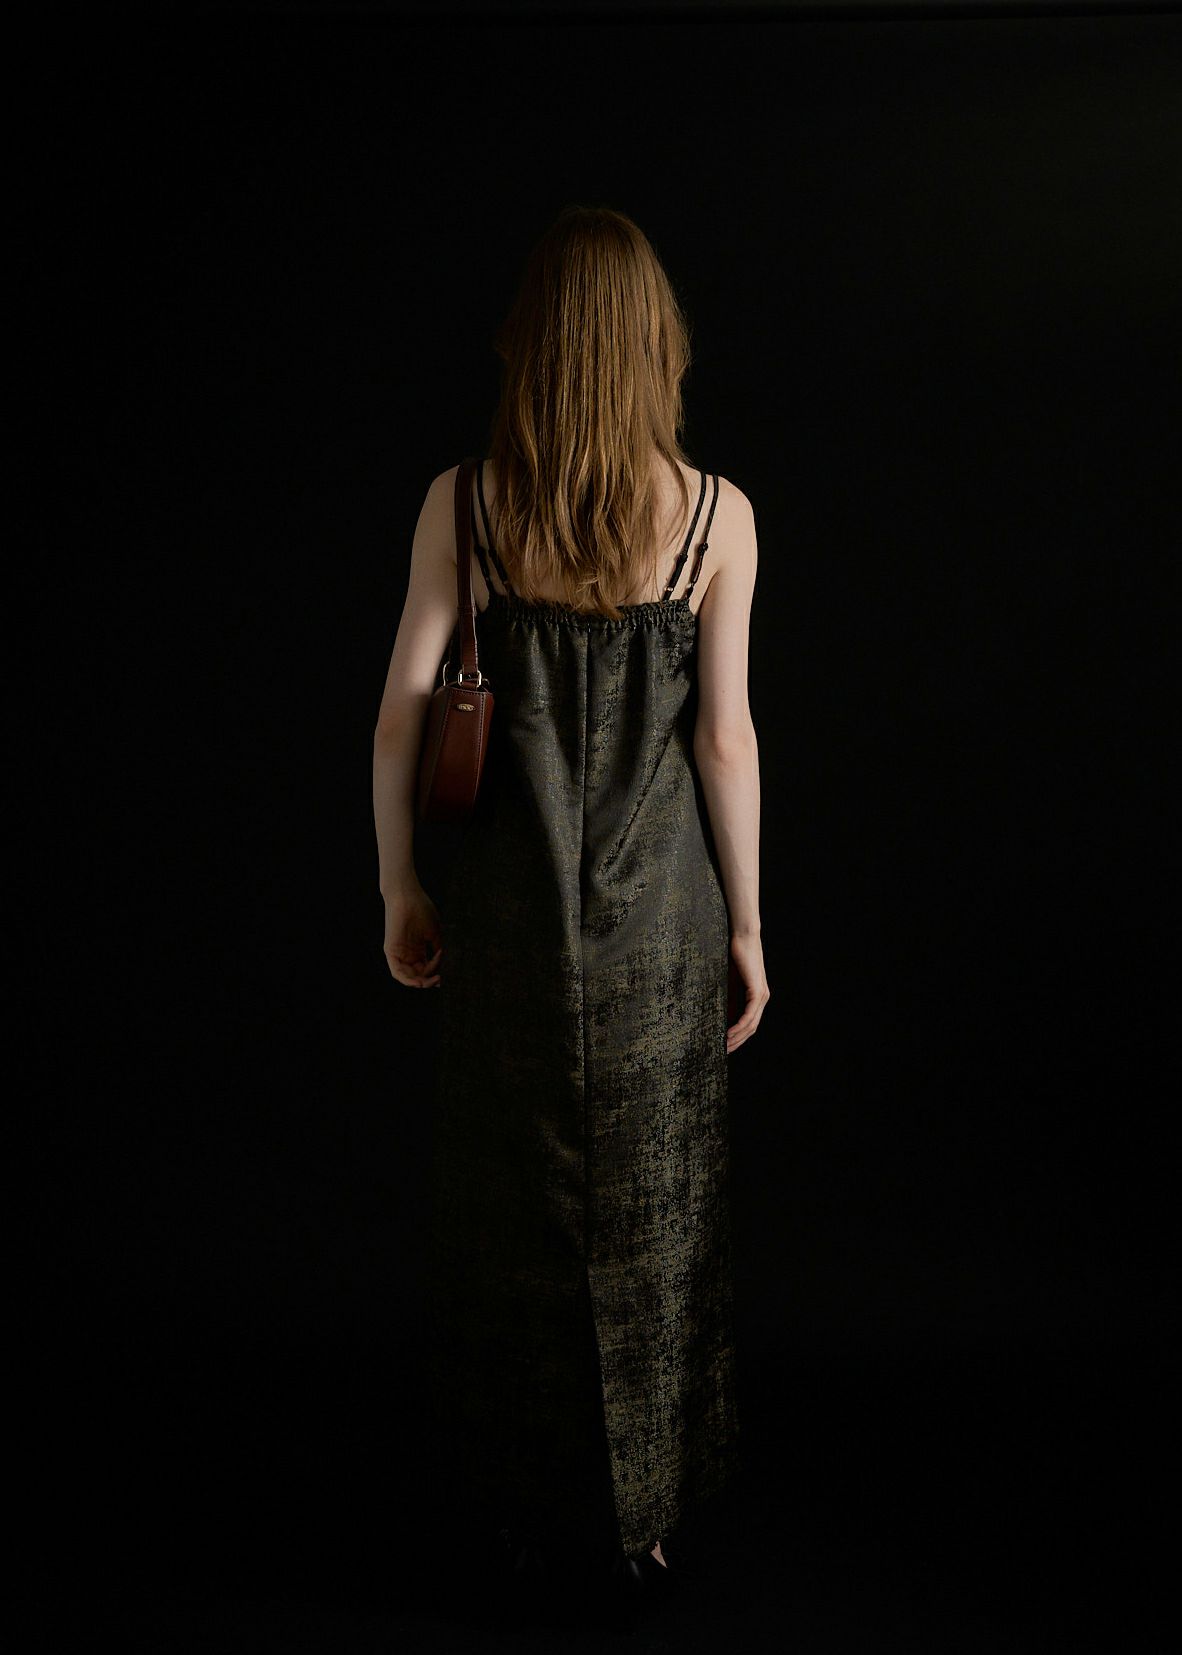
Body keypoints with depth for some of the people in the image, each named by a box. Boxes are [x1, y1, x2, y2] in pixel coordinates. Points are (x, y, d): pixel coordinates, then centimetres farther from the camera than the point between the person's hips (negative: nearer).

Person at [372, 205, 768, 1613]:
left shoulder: (462, 504, -5)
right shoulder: (716, 515, -7)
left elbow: (401, 716, -5)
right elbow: (724, 735, -6)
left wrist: (402, 892, 7)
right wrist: (745, 925, 3)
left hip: (508, 904, 1)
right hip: (658, 913, 0)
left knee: (510, 1199, 17)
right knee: (652, 1208, 15)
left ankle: (519, 1498, 34)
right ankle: (645, 1501, 31)